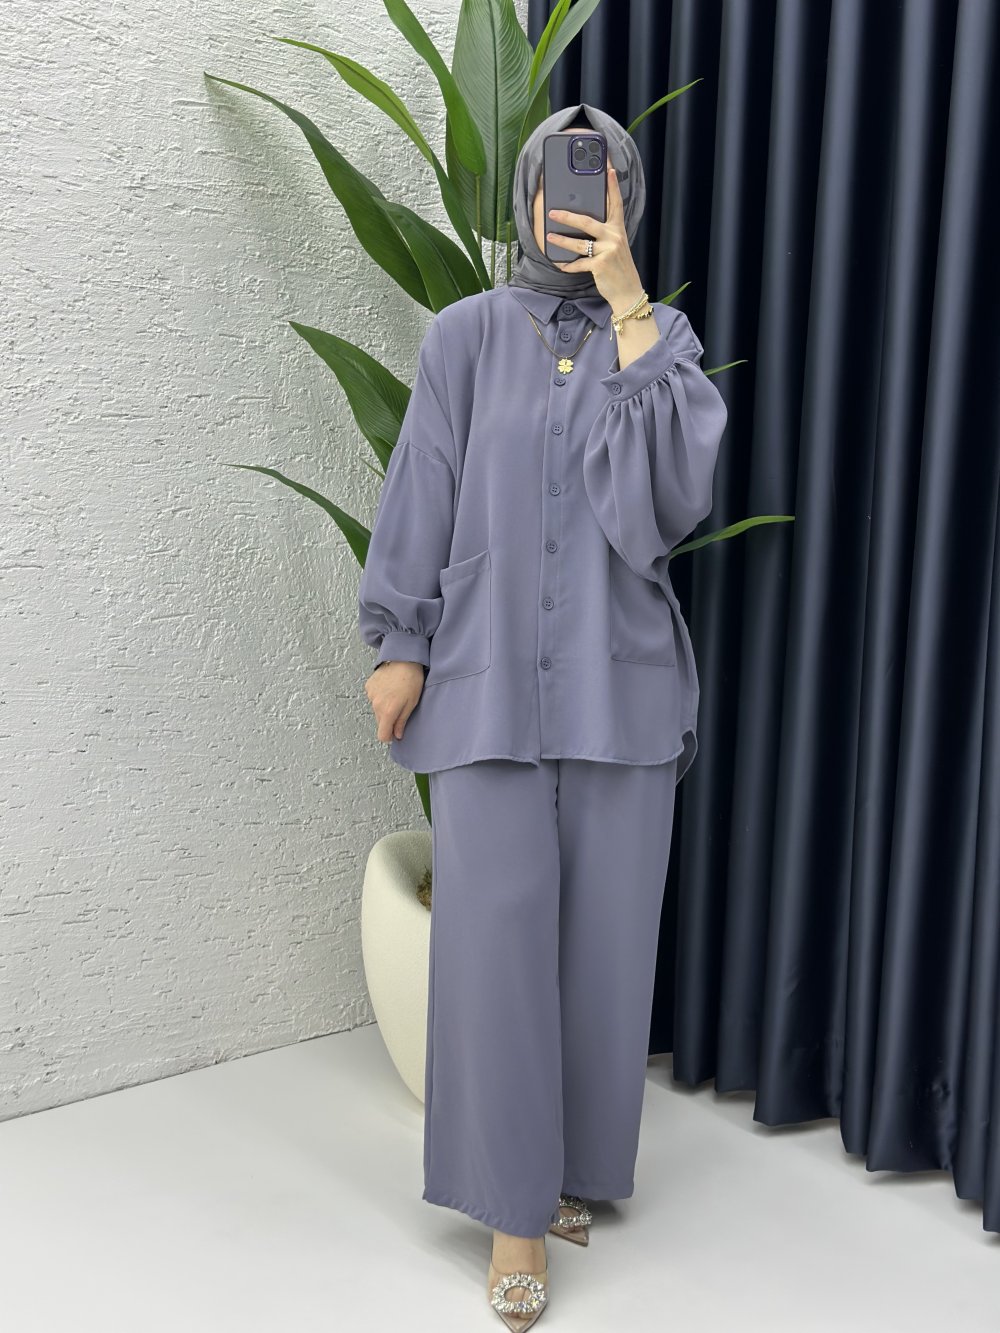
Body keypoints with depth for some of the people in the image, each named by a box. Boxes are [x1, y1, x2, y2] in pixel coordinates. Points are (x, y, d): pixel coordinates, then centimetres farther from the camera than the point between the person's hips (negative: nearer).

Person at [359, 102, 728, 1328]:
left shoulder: (661, 339, 5)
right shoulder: (467, 335, 3)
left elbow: (679, 484, -13)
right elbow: (421, 500, 3)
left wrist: (630, 309, -16)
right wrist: (399, 643, -2)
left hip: (619, 684, 2)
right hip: (489, 678, -1)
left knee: (603, 936, 8)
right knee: (496, 937, -2)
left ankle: (572, 1157, 28)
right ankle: (515, 1205, 11)